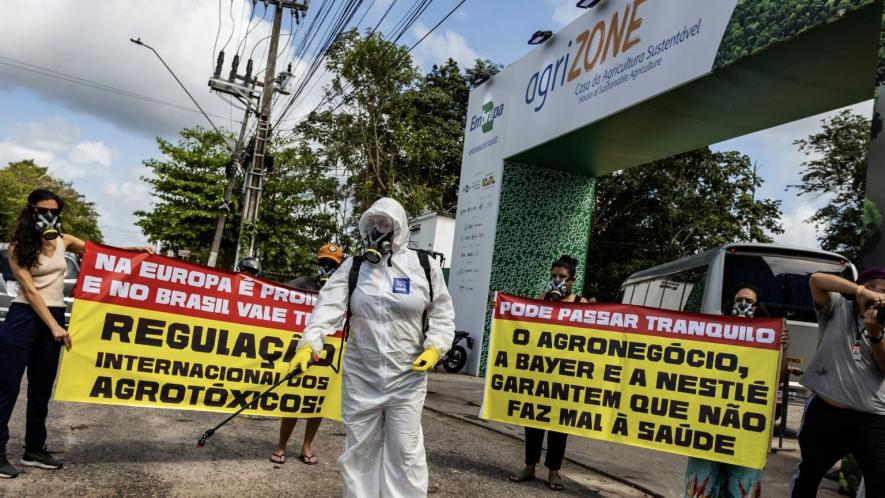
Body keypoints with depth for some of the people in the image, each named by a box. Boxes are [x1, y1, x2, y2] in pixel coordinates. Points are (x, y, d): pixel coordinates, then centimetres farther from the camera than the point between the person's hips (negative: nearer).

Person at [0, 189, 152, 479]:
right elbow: (29, 290, -13)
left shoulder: (64, 241, 7)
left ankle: (34, 450, 20)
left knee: (41, 388, 11)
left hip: (55, 317, 5)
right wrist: (54, 327, -21)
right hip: (24, 317, -5)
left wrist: (137, 250, 4)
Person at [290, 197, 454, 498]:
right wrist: (309, 343, -25)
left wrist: (435, 347, -9)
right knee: (359, 448, 12)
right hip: (360, 375, 2)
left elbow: (442, 314, 6)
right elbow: (329, 306, -10)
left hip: (407, 378, -1)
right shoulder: (353, 267, 3)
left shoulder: (424, 267, 1)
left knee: (405, 452, 3)